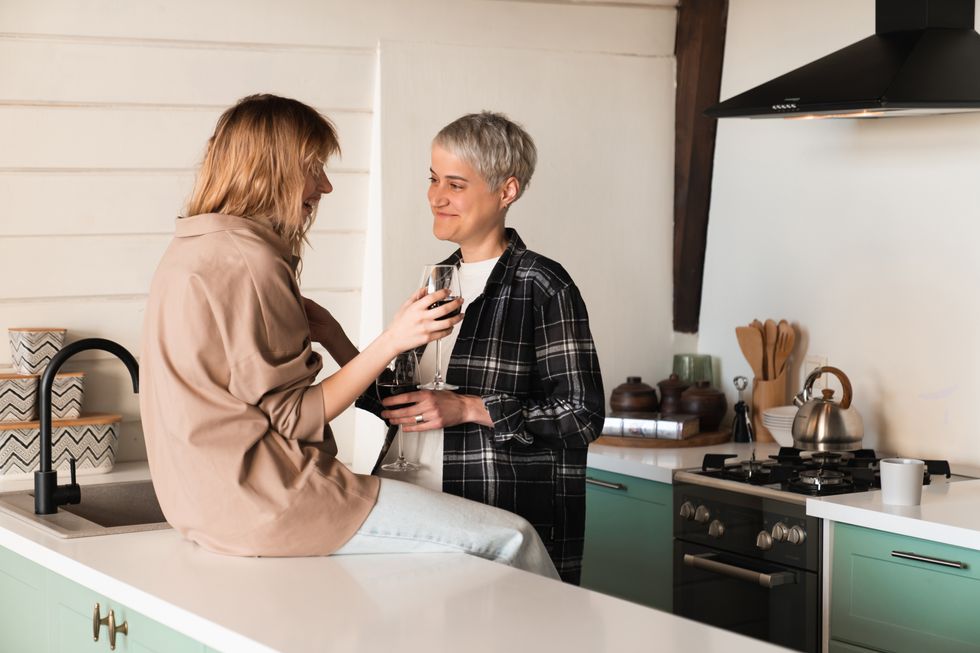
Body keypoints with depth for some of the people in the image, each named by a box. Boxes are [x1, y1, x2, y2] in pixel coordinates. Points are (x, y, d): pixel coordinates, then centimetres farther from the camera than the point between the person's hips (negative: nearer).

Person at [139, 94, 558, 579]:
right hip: (266, 503, -10)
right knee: (508, 540, -10)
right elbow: (293, 420, -15)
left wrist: (306, 325, 6)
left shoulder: (193, 250, 15)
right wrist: (393, 341, -14)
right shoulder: (249, 261, -16)